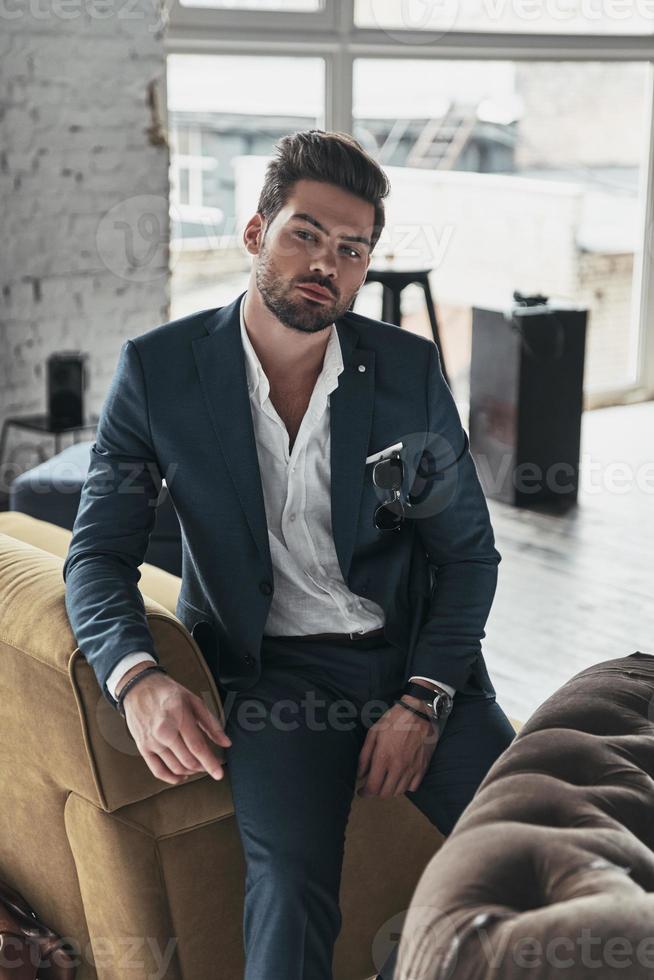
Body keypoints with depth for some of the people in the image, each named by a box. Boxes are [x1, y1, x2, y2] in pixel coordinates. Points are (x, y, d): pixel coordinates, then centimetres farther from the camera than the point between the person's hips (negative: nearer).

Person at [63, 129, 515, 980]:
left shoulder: (411, 369, 1)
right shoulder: (158, 369, -4)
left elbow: (468, 551, 4)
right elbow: (99, 552, -4)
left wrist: (422, 701, -10)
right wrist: (139, 680, -24)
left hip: (413, 656, 3)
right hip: (268, 669, -2)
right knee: (291, 874, -29)